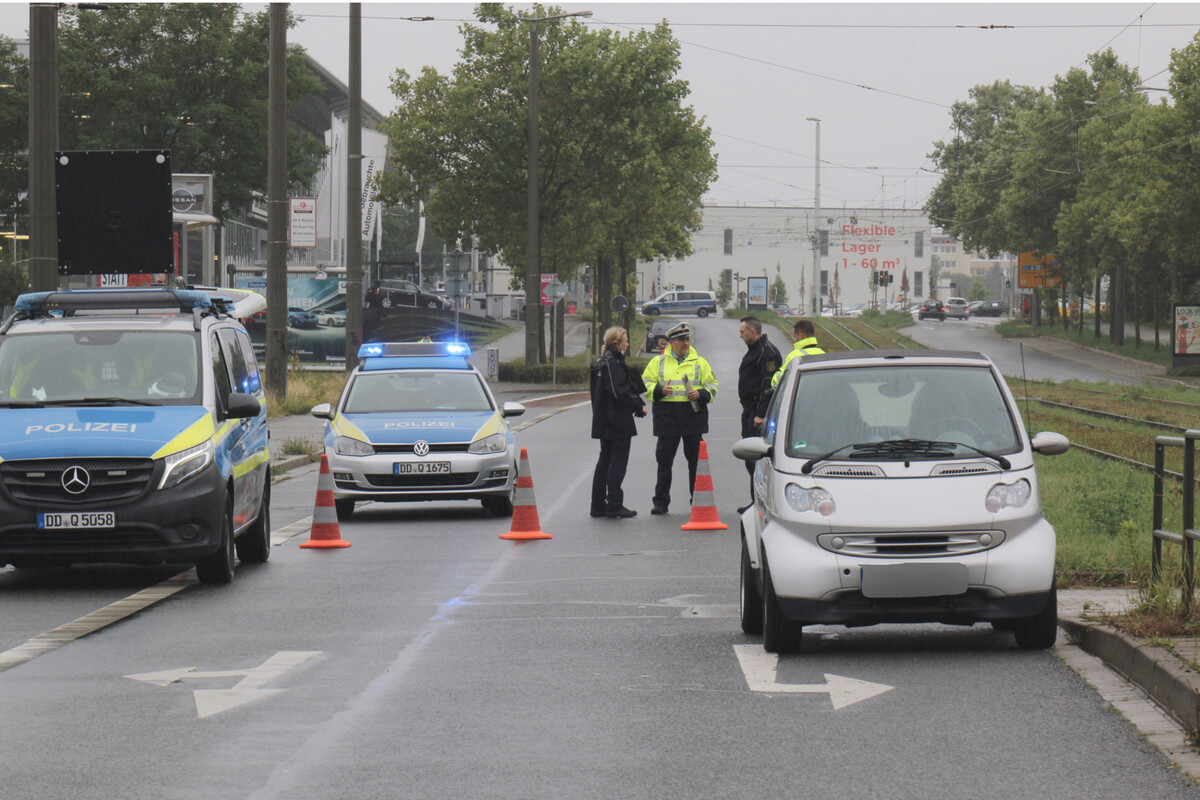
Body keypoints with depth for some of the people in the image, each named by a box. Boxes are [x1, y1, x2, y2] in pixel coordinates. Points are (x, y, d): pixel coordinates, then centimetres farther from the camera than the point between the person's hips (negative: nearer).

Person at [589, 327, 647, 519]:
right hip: (618, 421, -10)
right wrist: (639, 406, -12)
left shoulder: (601, 363, 14)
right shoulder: (614, 363, -16)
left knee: (605, 460, 14)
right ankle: (614, 506, -4)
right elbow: (620, 392, -23)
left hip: (604, 422, 10)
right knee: (618, 462, -5)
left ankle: (598, 505, 16)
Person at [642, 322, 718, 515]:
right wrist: (660, 390, -11)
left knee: (696, 459, 2)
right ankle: (661, 502, 7)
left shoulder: (699, 362, 11)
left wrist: (700, 394, -9)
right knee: (664, 460, 1)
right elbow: (646, 383, 8)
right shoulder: (658, 362, 10)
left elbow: (712, 387, 11)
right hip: (666, 417, 0)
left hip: (693, 415, 0)